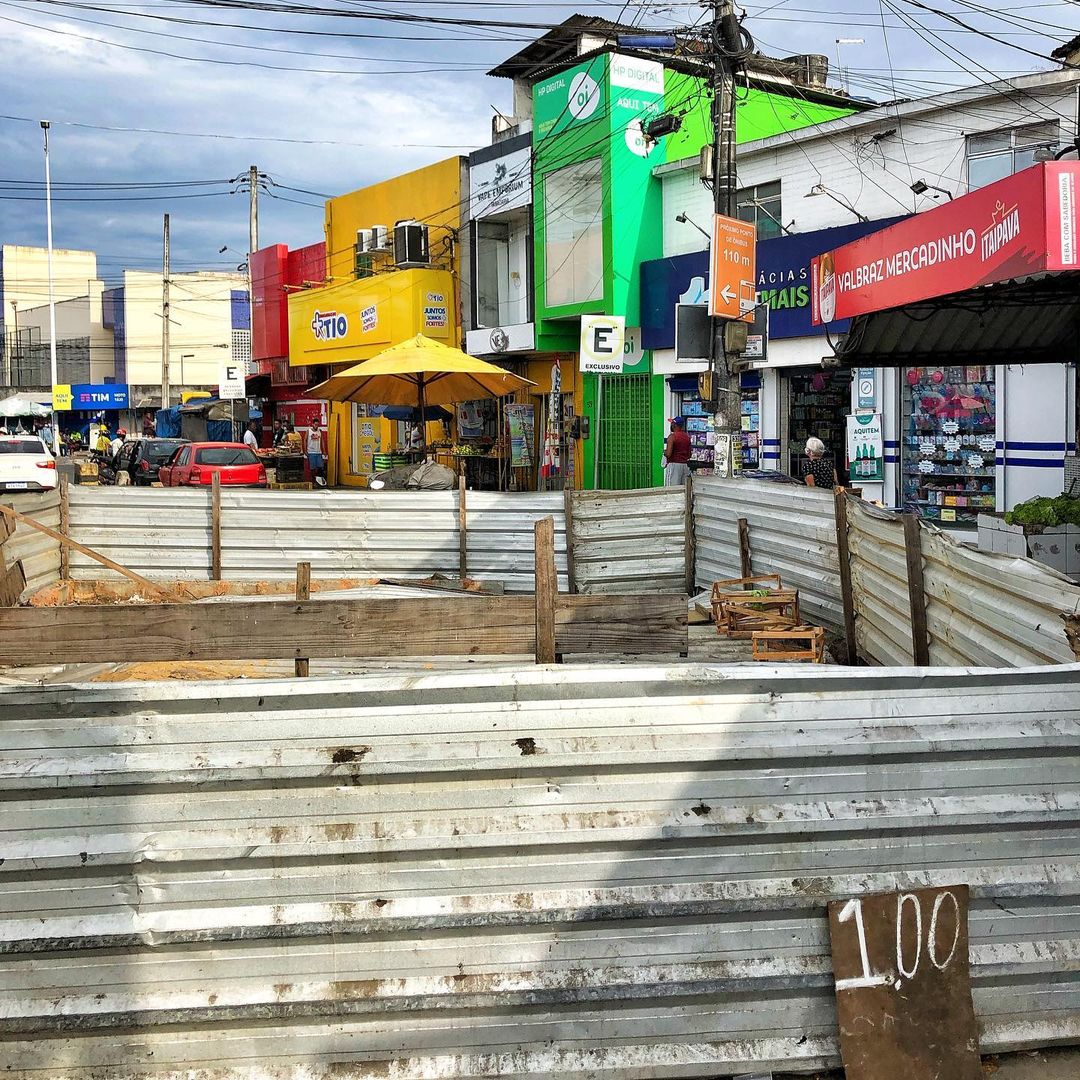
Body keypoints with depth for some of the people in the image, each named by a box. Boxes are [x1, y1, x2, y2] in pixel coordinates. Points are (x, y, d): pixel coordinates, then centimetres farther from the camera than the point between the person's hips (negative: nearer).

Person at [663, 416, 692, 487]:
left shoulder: (672, 436, -10)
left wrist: (664, 452, 3)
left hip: (674, 464, -7)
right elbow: (689, 455, 14)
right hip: (685, 465, 7)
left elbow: (668, 454, -17)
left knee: (672, 489, -8)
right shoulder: (687, 437, 11)